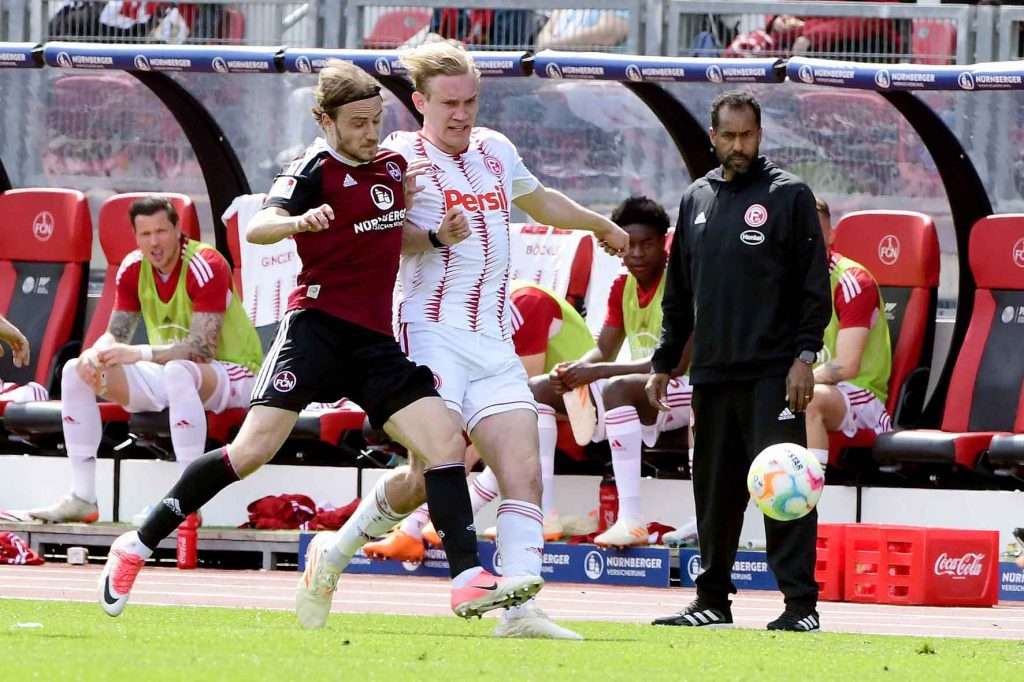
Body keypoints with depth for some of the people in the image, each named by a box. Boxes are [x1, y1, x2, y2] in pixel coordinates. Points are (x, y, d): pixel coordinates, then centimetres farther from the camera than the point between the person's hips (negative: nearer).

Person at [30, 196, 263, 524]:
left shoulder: (205, 266, -21)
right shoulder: (133, 269, -1)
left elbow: (201, 348, -28)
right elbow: (116, 334, 3)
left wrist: (141, 353, -37)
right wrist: (95, 353, -21)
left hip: (232, 371, -7)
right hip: (168, 376, 7)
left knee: (178, 373, -42)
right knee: (76, 372, -5)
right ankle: (81, 499, -5)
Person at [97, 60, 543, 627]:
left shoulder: (395, 165, 13)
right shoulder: (316, 168, -6)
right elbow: (257, 228, -21)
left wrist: (440, 235, 9)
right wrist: (299, 221, -43)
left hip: (375, 341, 6)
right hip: (317, 324, -6)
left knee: (444, 443, -9)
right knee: (254, 448, -13)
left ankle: (468, 581, -10)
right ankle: (135, 548, -2)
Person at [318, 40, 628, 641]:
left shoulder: (496, 150, 17)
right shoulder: (400, 157, -3)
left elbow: (541, 201, 38)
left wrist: (602, 226, 50)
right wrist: (433, 236, -29)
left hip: (495, 343, 6)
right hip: (433, 335, -6)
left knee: (524, 471, -8)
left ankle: (521, 609, -13)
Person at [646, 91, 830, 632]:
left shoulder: (788, 195, 0)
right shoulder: (696, 201, 16)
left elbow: (814, 285, -4)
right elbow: (678, 292, 20)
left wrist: (805, 355, -12)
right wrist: (663, 363, 16)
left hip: (772, 373, -5)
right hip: (712, 373, 6)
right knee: (714, 490, 9)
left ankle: (801, 604, -13)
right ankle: (711, 602, 17)